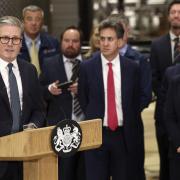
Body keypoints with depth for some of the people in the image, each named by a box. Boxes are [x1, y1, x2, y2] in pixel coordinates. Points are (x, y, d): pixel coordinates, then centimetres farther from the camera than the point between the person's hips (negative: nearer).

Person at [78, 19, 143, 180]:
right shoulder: (87, 67, -1)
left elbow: (136, 101, 8)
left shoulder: (132, 68, 2)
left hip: (124, 135, 1)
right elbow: (83, 100, 6)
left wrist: (129, 128, 6)